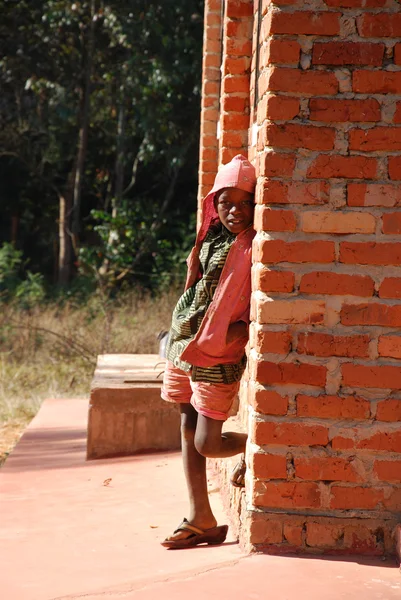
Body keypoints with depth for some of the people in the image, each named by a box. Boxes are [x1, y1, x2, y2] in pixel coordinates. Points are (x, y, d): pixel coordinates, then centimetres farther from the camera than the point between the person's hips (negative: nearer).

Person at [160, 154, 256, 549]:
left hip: (217, 356, -7)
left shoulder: (254, 248, -13)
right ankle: (200, 521, 17)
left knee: (207, 444, -4)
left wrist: (237, 331, -24)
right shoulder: (210, 239, 8)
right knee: (187, 432, 9)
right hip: (183, 344, 7)